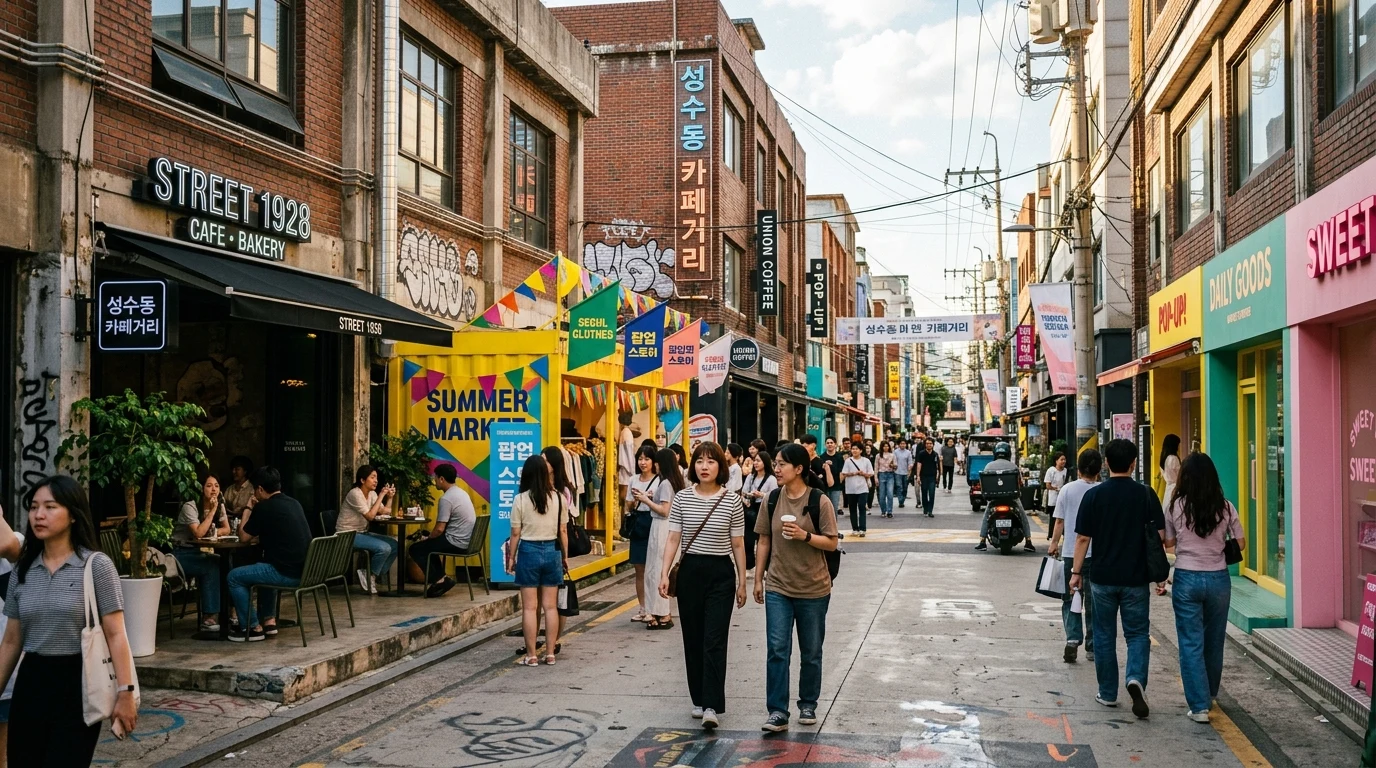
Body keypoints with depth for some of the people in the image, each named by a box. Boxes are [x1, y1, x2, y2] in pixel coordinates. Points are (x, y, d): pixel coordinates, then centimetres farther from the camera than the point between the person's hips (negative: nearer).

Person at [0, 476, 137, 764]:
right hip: (31, 683, 5)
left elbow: (115, 634, -10)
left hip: (77, 683, -5)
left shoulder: (96, 565, -7)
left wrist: (125, 692, -15)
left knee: (66, 760, -2)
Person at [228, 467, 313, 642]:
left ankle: (252, 628, 10)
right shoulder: (294, 504, 13)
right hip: (303, 571, 8)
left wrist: (248, 510, 14)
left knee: (233, 577, 7)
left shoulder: (264, 507, -10)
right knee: (266, 569, 36)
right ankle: (269, 620, 30)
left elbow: (244, 537, 3)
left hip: (286, 573, -8)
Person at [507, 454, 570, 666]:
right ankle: (550, 653, 12)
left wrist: (511, 558, 7)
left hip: (529, 551, -3)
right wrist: (565, 556, 14)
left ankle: (531, 655, 5)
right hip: (552, 551, 3)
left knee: (530, 607, 2)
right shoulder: (558, 498, -1)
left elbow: (515, 534, -5)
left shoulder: (521, 499, -8)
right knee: (550, 606, 8)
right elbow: (563, 531, 3)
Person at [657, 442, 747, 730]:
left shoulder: (732, 500, -3)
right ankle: (699, 699, 21)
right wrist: (665, 573, -7)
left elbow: (738, 544, 2)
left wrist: (742, 581, 4)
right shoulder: (682, 498, 1)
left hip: (721, 573, -2)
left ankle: (711, 706, -10)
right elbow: (673, 539, 2)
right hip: (689, 571, 2)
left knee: (714, 640, -8)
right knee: (693, 638, 9)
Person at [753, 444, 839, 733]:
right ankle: (777, 712, -1)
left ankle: (808, 705, 28)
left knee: (811, 653, 11)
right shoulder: (772, 500, 1)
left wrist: (804, 535, -23)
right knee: (777, 650, -5)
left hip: (813, 589, -2)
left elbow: (832, 543, -7)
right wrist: (758, 579, 7)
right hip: (778, 587, 2)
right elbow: (764, 541, 7)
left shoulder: (819, 501, -9)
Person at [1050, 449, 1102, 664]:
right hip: (1096, 554, 0)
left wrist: (1054, 543, 11)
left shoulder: (1068, 489, -3)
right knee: (1093, 602, 11)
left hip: (1071, 552, 0)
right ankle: (1091, 647, 16)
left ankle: (1073, 638, -11)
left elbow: (1059, 521, -1)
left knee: (1070, 599, 9)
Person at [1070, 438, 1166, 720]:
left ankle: (1108, 694, 17)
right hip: (1136, 578, 0)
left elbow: (1083, 539, -5)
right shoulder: (1146, 494, -5)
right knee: (1137, 633, 9)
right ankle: (1136, 679, -15)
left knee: (1104, 636, 11)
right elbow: (1160, 536, -4)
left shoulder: (1094, 495, -6)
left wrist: (1076, 572, 4)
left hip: (1103, 577, 0)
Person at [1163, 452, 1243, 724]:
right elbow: (1240, 544, 2)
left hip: (1187, 579, -2)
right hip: (1218, 578, 2)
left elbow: (1168, 542, 3)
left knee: (1191, 643, 2)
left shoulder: (1176, 507, -7)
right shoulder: (1225, 507, -4)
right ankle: (1209, 694, 36)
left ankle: (1199, 706, -2)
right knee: (1214, 640, 18)